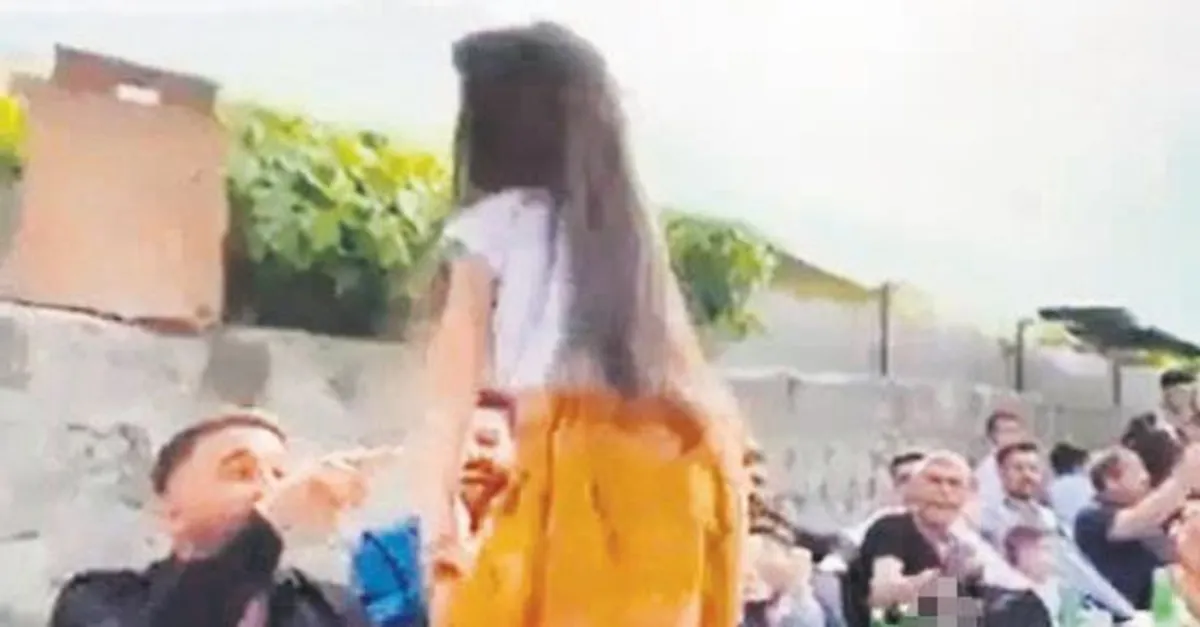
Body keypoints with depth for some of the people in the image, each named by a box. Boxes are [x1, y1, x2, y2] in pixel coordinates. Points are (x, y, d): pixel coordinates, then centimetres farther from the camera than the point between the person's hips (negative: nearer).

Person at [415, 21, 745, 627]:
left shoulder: (494, 223, 11)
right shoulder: (628, 224, 25)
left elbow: (453, 390, 6)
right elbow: (679, 369, 14)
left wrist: (439, 523, 6)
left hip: (579, 460, -5)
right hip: (678, 465, 6)